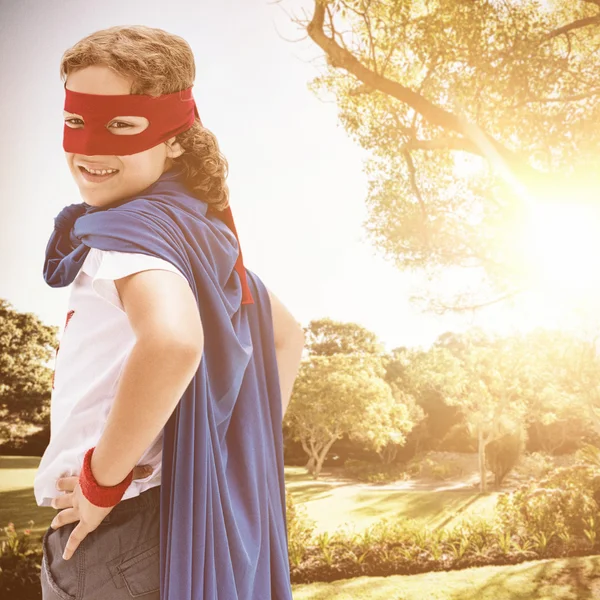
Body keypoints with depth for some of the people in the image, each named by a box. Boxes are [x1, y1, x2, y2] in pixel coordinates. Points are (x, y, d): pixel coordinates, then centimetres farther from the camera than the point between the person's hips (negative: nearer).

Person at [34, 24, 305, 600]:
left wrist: (102, 479, -24)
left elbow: (173, 340, -38)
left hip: (119, 526, -8)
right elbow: (287, 336, 20)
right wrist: (251, 443, 15)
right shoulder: (209, 233, 8)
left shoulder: (129, 225, -17)